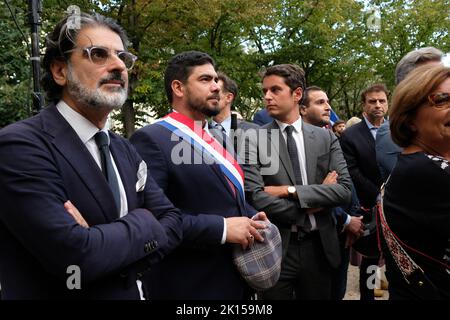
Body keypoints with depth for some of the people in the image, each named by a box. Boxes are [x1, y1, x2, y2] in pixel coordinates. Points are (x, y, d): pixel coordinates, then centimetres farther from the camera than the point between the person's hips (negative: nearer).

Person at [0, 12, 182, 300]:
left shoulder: (125, 150, 4)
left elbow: (172, 221, -4)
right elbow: (75, 256, -30)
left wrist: (101, 242, -20)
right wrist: (142, 222, -14)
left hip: (131, 291, 7)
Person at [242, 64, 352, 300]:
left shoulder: (325, 137, 3)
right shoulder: (254, 140, -6)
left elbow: (344, 190, -6)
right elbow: (255, 198, -15)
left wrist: (290, 190, -15)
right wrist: (311, 205, -10)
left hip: (319, 247, 3)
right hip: (275, 249, -3)